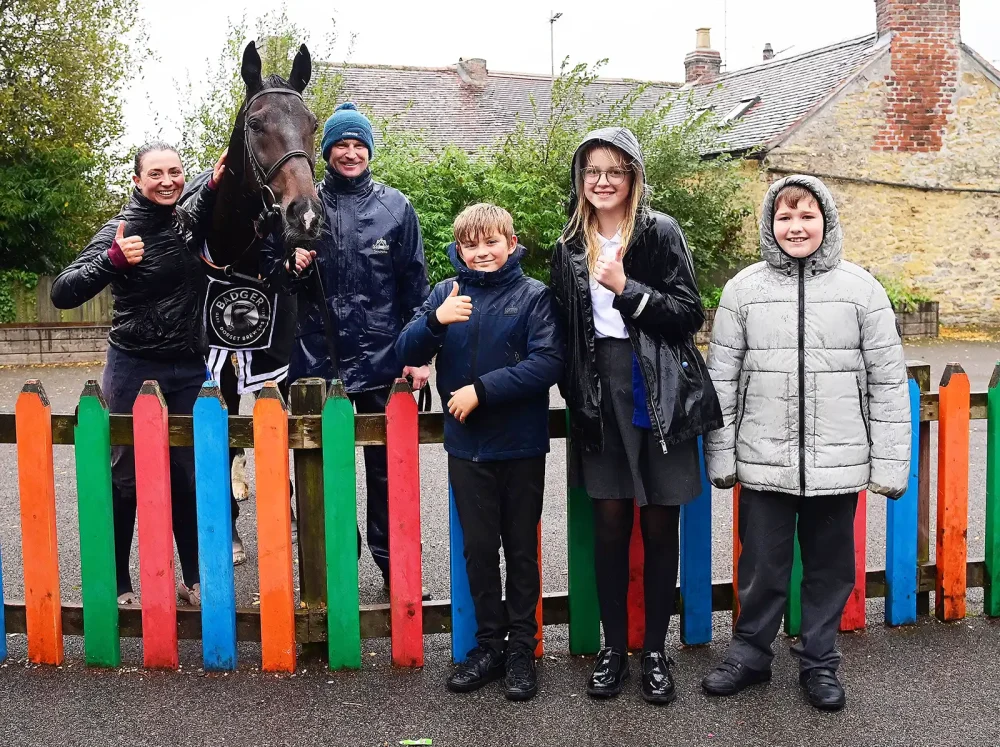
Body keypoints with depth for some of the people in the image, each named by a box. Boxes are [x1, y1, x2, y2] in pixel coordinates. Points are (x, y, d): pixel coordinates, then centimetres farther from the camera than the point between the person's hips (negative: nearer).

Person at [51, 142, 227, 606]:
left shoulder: (188, 221, 2)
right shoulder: (121, 230, -10)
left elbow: (202, 210, 23)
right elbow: (63, 294, -15)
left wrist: (216, 182, 1)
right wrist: (113, 260, -30)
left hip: (190, 369, 4)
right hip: (134, 370, -4)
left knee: (189, 476, 8)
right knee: (126, 478, 4)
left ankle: (195, 580, 20)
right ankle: (117, 585, 17)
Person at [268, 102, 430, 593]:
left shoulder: (395, 206, 3)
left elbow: (415, 285, 3)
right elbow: (272, 267, 14)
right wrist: (291, 268, -9)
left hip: (381, 359, -1)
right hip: (317, 358, 1)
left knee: (387, 468, 6)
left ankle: (394, 564, 20)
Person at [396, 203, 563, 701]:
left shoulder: (533, 295, -6)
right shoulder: (445, 293, 3)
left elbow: (547, 362, -16)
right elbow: (407, 354, -3)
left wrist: (482, 389, -20)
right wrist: (435, 320, -22)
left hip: (520, 447, -2)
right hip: (466, 446, 3)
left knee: (521, 550, 10)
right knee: (478, 549, 12)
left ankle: (521, 649, 24)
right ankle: (489, 644, 27)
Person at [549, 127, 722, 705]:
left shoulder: (661, 232, -2)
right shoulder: (571, 245, 10)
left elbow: (690, 315, -8)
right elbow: (565, 331, 13)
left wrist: (627, 289, -17)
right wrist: (576, 395, 7)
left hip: (660, 395, -2)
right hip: (600, 398, 3)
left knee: (659, 526, 5)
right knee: (610, 524, 6)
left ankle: (656, 651, 19)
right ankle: (613, 648, 20)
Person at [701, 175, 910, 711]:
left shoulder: (861, 288, 0)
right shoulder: (743, 289, 1)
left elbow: (888, 381, 1)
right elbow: (721, 377, 3)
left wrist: (890, 462, -2)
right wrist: (720, 455, 0)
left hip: (838, 461, 0)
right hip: (764, 460, 0)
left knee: (830, 566, 12)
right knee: (762, 566, 9)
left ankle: (819, 662, 30)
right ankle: (750, 653, 29)